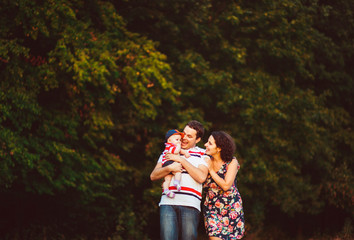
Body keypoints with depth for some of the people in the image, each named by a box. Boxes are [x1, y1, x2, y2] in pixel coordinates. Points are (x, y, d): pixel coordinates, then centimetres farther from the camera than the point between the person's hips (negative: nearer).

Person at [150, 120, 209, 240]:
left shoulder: (202, 155, 13)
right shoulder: (169, 152, 21)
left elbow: (201, 177, -4)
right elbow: (153, 176, 14)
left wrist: (182, 160, -4)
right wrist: (169, 168, -6)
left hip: (190, 204, -2)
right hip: (168, 202, 2)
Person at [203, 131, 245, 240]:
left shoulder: (231, 162, -7)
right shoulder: (206, 160, 0)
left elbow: (226, 186, -16)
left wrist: (211, 170, -14)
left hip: (230, 208, -1)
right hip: (211, 208, 1)